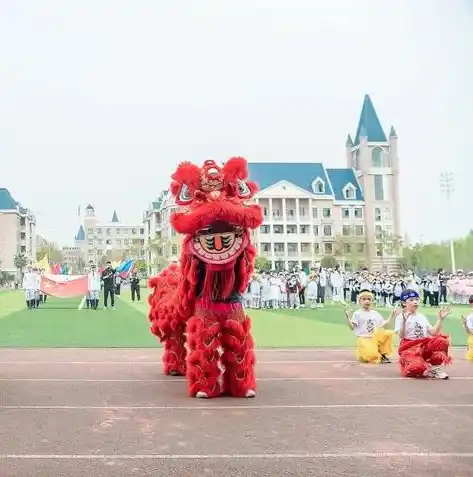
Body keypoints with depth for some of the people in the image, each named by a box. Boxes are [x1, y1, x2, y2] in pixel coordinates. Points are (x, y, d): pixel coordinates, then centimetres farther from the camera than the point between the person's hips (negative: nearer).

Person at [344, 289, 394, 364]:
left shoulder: (375, 313, 15)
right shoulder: (357, 313, -1)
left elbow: (383, 325, 18)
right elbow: (352, 327, -7)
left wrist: (391, 315, 17)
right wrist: (347, 317, -21)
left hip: (376, 338, 6)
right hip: (363, 339, -6)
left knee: (388, 333, -19)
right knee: (371, 355, -32)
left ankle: (383, 354, -5)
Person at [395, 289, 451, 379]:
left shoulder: (422, 317, 17)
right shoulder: (401, 317, -3)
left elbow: (433, 333, 12)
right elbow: (401, 336, -15)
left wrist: (440, 319, 7)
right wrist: (404, 320, -28)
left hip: (424, 347, 6)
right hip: (409, 348, -6)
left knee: (442, 340, -23)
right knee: (416, 366, -38)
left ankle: (437, 367, -13)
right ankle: (429, 368, -2)